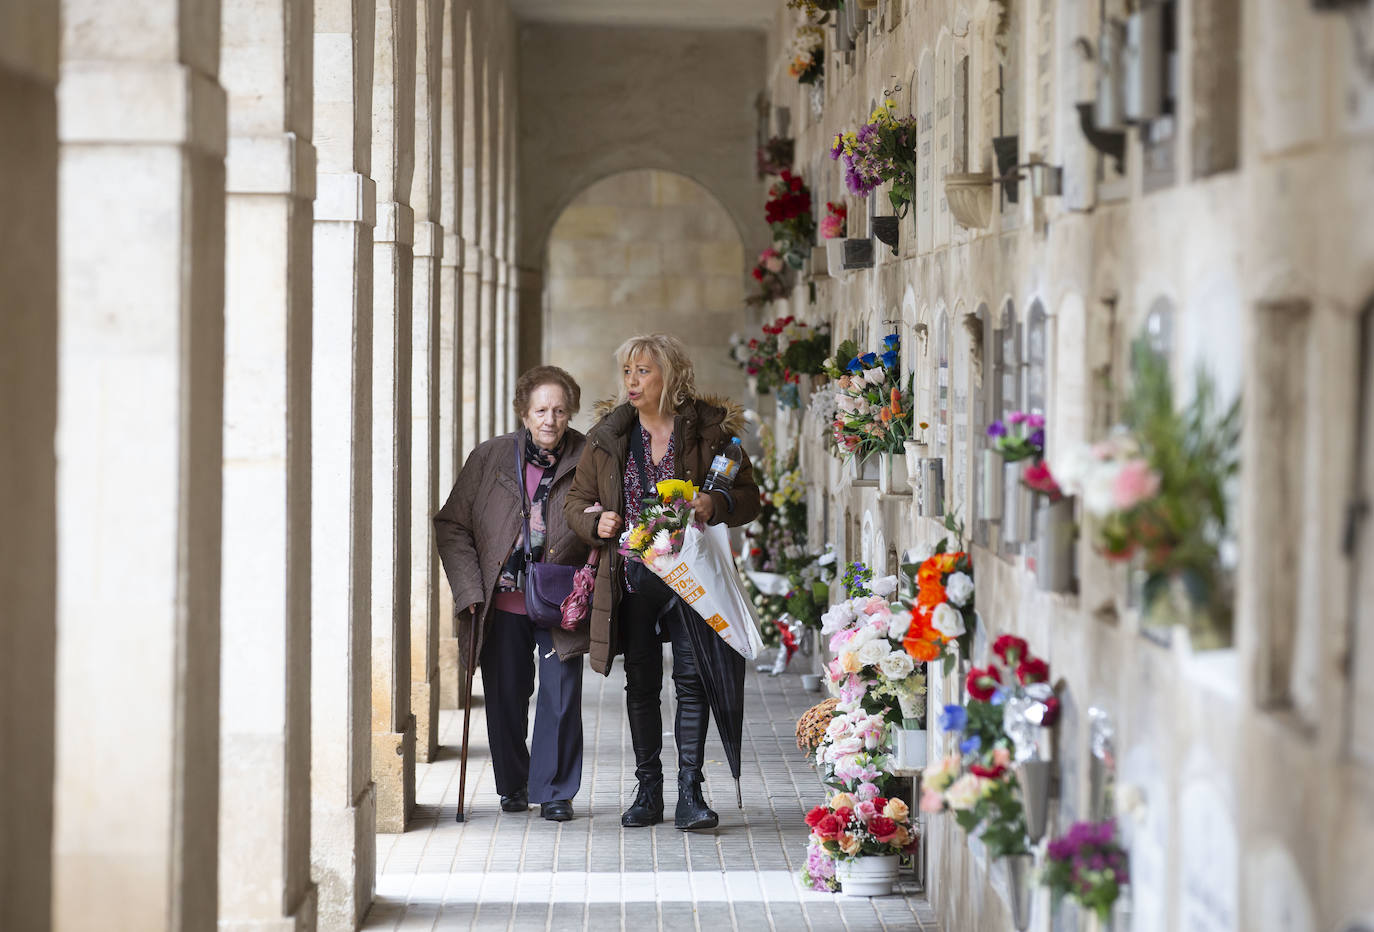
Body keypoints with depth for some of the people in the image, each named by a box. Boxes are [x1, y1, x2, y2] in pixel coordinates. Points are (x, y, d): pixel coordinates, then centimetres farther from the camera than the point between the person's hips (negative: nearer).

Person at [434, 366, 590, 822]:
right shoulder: (491, 457, 2)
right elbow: (451, 525, 4)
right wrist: (470, 589, -4)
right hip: (502, 600, 1)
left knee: (561, 695, -4)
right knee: (505, 696, 8)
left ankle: (555, 790, 10)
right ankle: (512, 785, 27)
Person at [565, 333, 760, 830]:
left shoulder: (710, 430, 1)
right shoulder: (609, 435, 8)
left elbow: (749, 498, 5)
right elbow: (576, 501, 15)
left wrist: (716, 504, -16)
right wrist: (596, 522, -7)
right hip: (632, 577, 2)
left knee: (692, 678, -7)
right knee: (641, 683, 6)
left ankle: (690, 794, -3)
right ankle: (648, 792, 15)